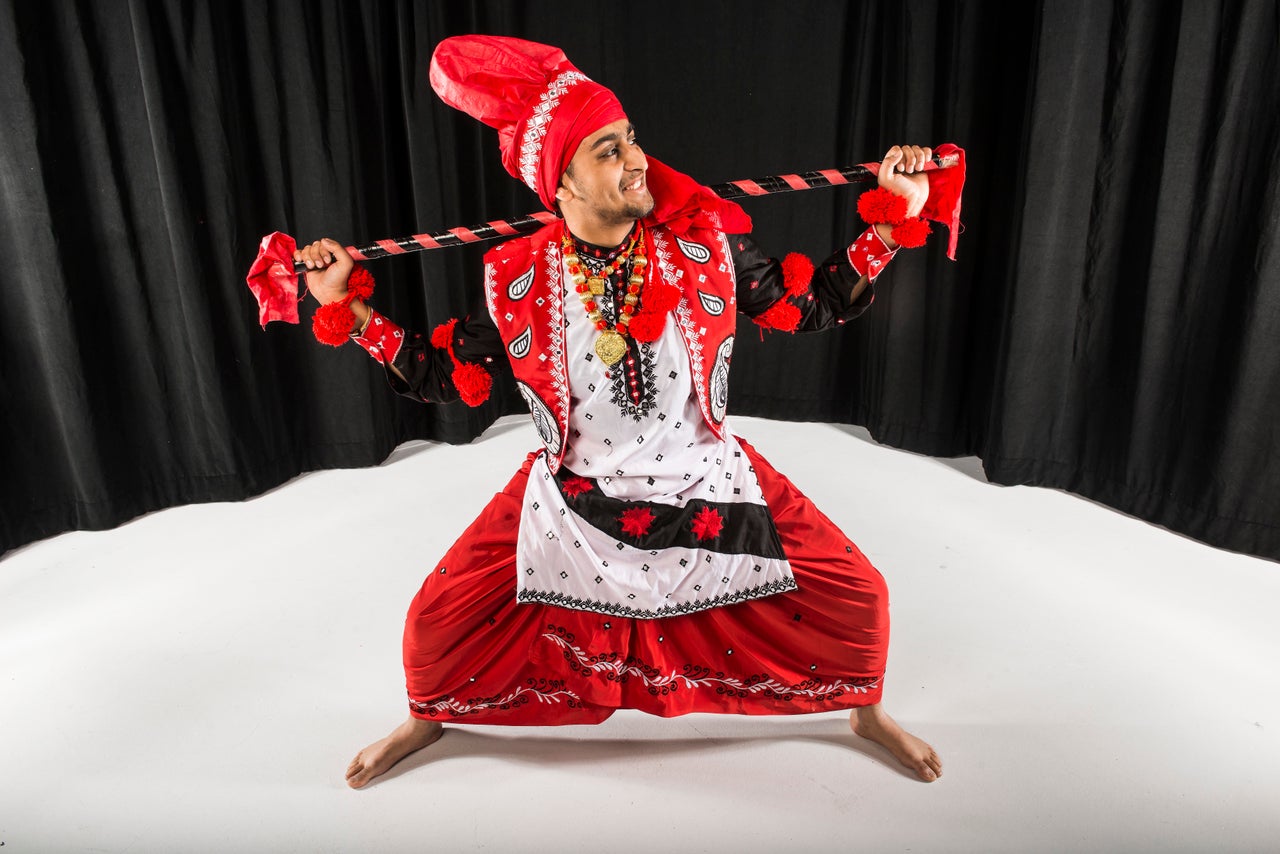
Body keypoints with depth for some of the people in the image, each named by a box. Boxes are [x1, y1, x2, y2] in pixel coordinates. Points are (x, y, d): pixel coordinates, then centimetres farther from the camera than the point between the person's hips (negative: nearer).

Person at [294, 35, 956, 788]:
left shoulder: (706, 245, -11)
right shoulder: (519, 280, -11)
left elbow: (814, 304, -3)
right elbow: (450, 374, -1)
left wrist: (896, 218, -9)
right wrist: (348, 306, -5)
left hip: (706, 484, 1)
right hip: (574, 498, 0)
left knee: (855, 596, -3)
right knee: (439, 620, -1)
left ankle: (868, 711, 33)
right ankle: (427, 719, 37)